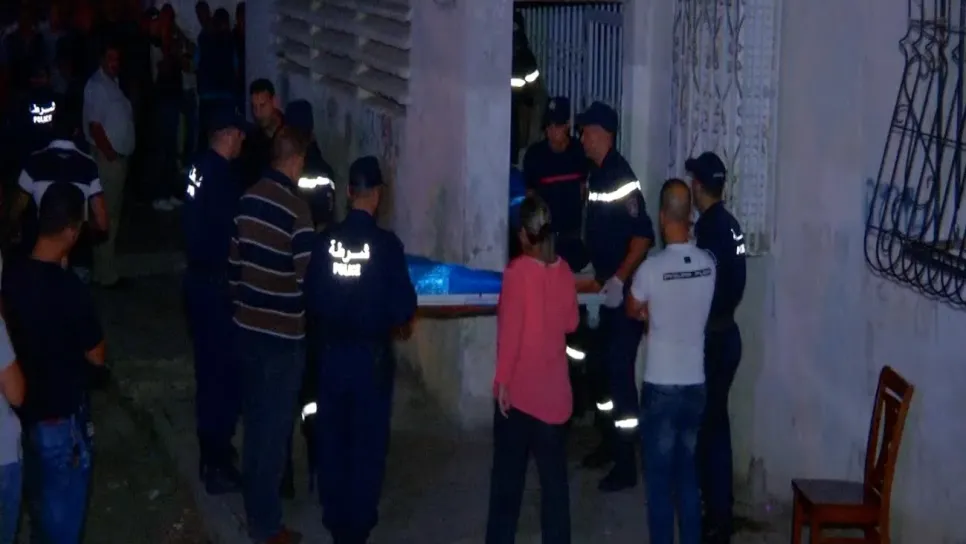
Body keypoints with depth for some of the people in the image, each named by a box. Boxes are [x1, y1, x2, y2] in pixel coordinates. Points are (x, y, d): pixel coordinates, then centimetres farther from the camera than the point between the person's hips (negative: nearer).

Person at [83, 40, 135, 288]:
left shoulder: (113, 83, 15)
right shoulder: (96, 86, -14)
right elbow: (94, 125, -20)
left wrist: (119, 154, 12)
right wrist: (110, 154, -18)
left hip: (120, 156, 10)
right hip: (107, 157, -10)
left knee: (114, 213, 14)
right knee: (106, 215, -7)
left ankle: (106, 268, 23)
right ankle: (105, 274, -4)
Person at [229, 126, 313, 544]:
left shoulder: (248, 198, 2)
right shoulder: (296, 207, -19)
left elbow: (235, 259, 9)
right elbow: (308, 275, -18)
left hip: (247, 326, 7)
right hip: (282, 334, -7)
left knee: (255, 419, 21)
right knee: (274, 428, 4)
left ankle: (254, 491, 36)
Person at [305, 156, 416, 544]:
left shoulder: (325, 240, -7)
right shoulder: (387, 243, -15)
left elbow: (311, 297, -2)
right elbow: (402, 305, -13)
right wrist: (397, 321, 9)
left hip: (331, 352, 3)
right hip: (371, 354, -3)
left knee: (331, 436, 14)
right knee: (368, 439, 9)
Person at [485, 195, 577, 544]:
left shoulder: (518, 270, -13)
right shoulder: (563, 270, 0)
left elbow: (510, 329, -16)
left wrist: (502, 379, -12)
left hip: (520, 387, -4)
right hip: (554, 388, 4)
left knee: (509, 471, 4)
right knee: (554, 470, 9)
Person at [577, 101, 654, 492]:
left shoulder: (620, 177, -18)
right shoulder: (598, 176, 10)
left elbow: (643, 236, -23)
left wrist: (619, 279, -24)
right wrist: (598, 276, 18)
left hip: (624, 293, -9)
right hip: (606, 289, 9)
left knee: (620, 372, -7)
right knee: (605, 367, 18)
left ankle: (626, 465, -2)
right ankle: (610, 444, 32)